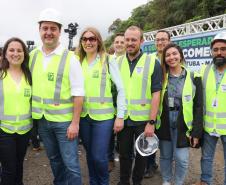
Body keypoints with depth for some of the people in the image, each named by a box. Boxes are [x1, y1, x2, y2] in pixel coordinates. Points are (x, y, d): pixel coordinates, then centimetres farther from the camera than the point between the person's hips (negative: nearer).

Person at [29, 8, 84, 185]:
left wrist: (75, 123, -14)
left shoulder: (70, 58, -11)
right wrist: (34, 115, 9)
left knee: (70, 163, 2)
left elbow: (78, 94, -12)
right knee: (54, 158, 21)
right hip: (42, 119, 5)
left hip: (64, 120, -5)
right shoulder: (33, 56, 4)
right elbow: (30, 85, 13)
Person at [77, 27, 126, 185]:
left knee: (99, 156, -2)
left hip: (103, 116, -4)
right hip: (83, 116, 4)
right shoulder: (78, 62, 7)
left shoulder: (108, 60, -4)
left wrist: (120, 116, -11)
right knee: (90, 154, 15)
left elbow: (121, 89, -7)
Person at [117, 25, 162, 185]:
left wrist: (151, 122, -13)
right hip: (123, 118, 3)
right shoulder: (117, 62, 4)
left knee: (141, 154, 14)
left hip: (143, 119, -3)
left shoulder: (152, 63, -7)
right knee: (124, 153, 17)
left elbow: (156, 94, -10)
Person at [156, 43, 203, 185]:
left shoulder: (194, 78, -2)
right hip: (164, 124, 2)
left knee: (181, 159, -1)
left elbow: (198, 106, -3)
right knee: (165, 156, 12)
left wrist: (196, 131, -8)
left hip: (183, 124, -2)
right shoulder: (162, 77, 4)